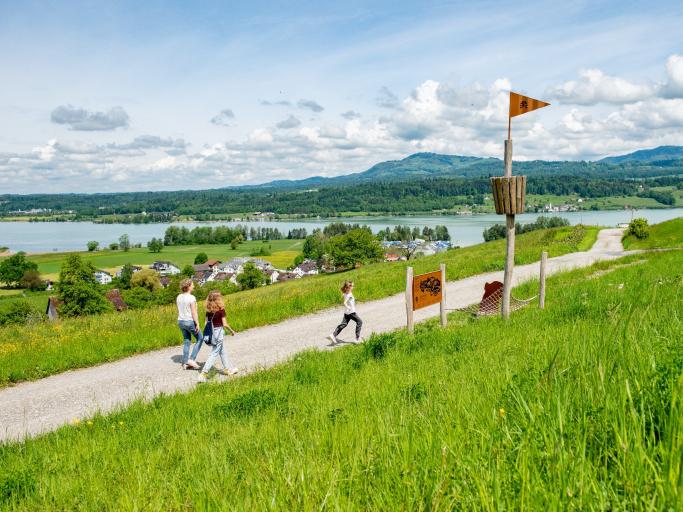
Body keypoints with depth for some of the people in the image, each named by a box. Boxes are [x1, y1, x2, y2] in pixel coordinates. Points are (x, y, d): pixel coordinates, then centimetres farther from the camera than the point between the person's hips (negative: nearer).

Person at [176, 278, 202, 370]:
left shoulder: (179, 297, 4)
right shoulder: (191, 298, -18)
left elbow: (179, 311, 10)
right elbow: (194, 312, -19)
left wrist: (182, 319, 19)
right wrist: (197, 324, -15)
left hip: (181, 321, 7)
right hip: (190, 322, -7)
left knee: (186, 341, 16)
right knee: (200, 339, 10)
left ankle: (185, 363, 16)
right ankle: (192, 359, 3)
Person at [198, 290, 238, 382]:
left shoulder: (208, 310, 1)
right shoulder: (221, 310, -16)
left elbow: (206, 323, 4)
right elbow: (225, 324, -15)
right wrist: (232, 331, 0)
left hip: (211, 333, 7)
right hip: (219, 333, -7)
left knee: (222, 351, 23)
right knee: (214, 354, -2)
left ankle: (226, 369, 37)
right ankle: (203, 373, -9)